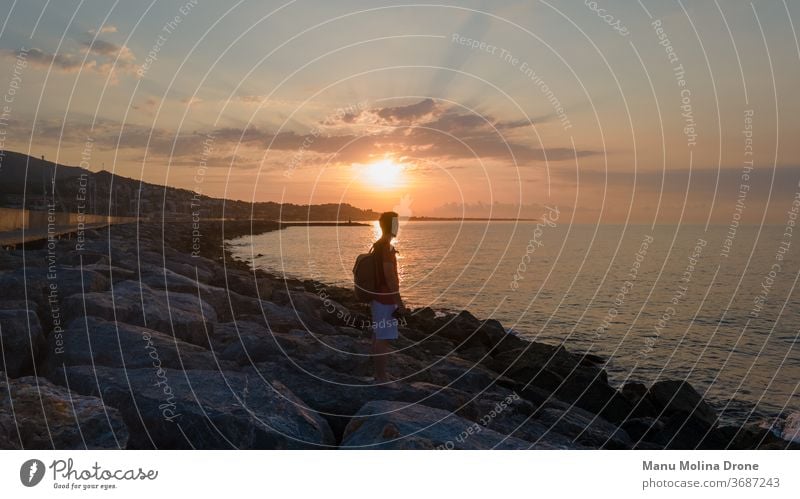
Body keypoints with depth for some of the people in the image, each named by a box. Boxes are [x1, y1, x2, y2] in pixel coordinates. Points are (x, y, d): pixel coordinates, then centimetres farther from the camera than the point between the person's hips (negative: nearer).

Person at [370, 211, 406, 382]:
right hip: (385, 300, -10)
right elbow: (390, 277, -23)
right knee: (384, 339, -4)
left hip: (378, 298, 10)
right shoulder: (386, 248, -20)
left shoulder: (377, 246, 12)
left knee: (378, 337, 14)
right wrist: (400, 302, -18)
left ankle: (379, 374, 23)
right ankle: (382, 378, 1)